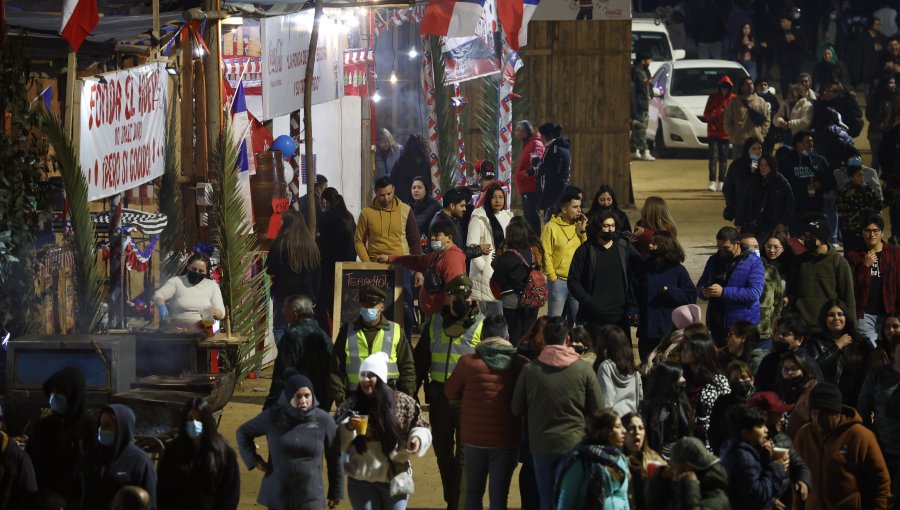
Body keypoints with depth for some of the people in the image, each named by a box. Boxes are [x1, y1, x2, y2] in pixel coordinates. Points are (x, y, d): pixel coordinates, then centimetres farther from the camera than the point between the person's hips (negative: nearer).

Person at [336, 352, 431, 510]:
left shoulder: (402, 403, -4)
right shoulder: (350, 405, -2)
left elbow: (421, 428, 6)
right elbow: (336, 442, -2)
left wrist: (417, 438, -17)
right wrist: (348, 428, -22)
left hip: (395, 478, -1)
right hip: (361, 480, 1)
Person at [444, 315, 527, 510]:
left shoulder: (468, 363, -11)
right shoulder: (521, 365, -10)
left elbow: (451, 392, 4)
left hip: (474, 439, 0)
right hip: (507, 442, 0)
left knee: (473, 492, 18)